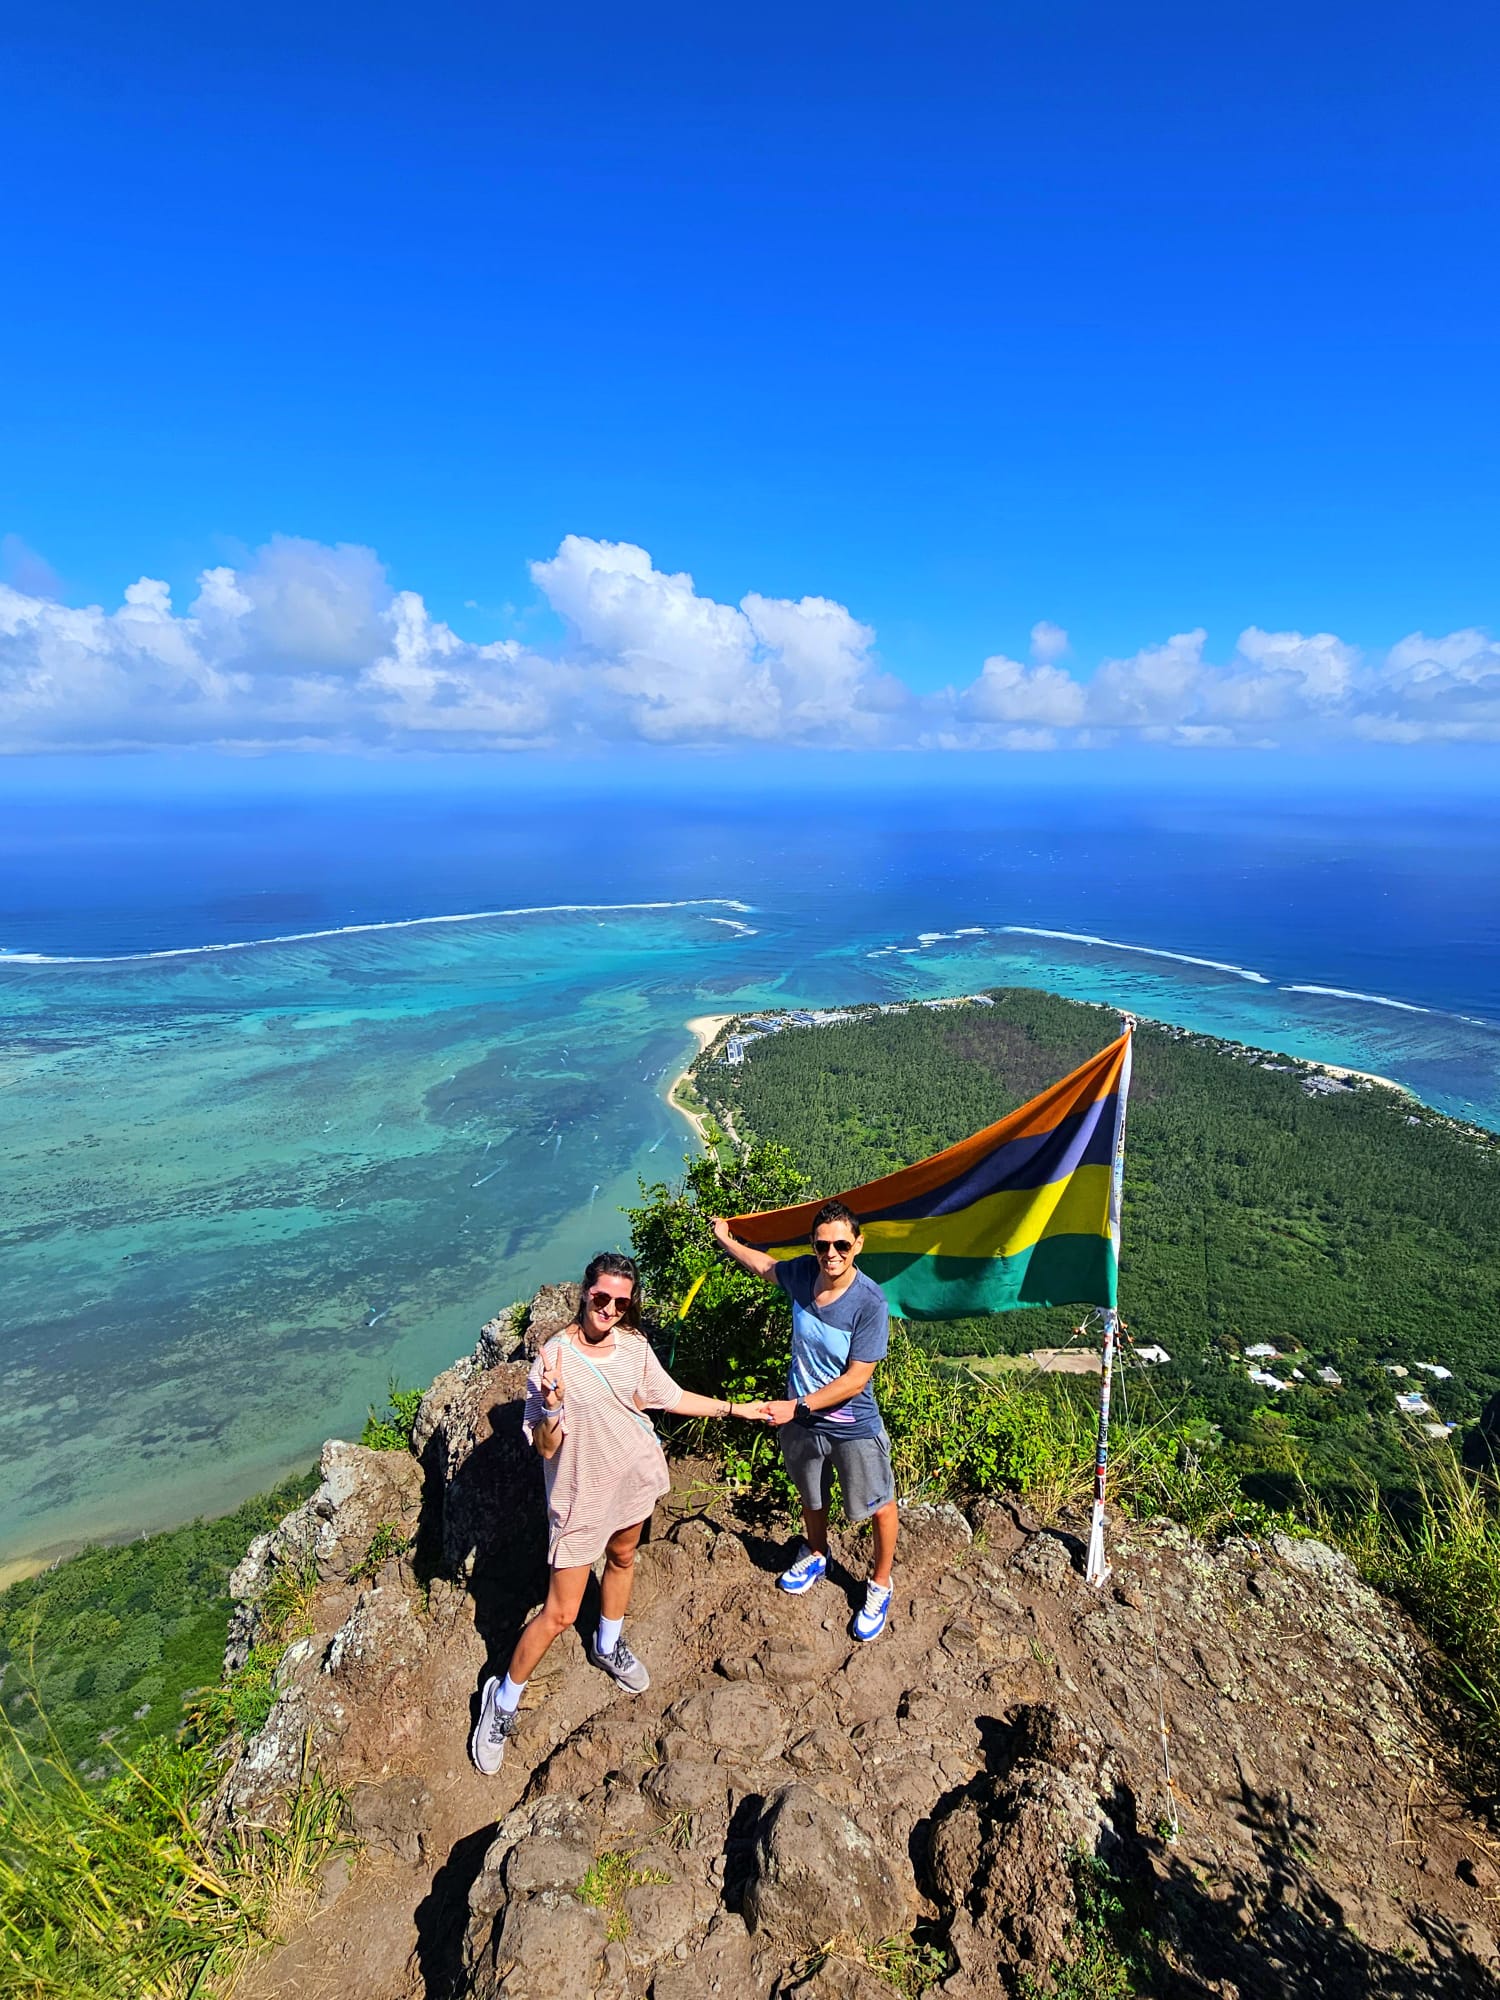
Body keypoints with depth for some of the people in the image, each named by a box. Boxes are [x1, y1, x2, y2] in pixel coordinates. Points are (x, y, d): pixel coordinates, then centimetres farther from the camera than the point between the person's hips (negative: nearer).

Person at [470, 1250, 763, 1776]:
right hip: (583, 1496, -5)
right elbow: (545, 1447, -22)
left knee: (623, 1558, 28)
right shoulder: (555, 1358, -26)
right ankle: (504, 1701, 28)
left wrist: (735, 1408, 6)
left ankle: (608, 1645, 56)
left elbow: (672, 1398, 4)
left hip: (635, 1478, 6)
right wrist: (553, 1406, -42)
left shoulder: (634, 1346, -12)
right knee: (560, 1613, 3)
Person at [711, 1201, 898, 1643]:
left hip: (853, 1427, -4)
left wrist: (797, 1406, -26)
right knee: (811, 1498, 28)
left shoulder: (870, 1302, -29)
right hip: (799, 1419, 5)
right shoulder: (802, 1273, -16)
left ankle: (879, 1586, 41)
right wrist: (726, 1240, 19)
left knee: (879, 1508, 14)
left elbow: (856, 1379, -26)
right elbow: (767, 1266, 8)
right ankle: (816, 1556, 57)